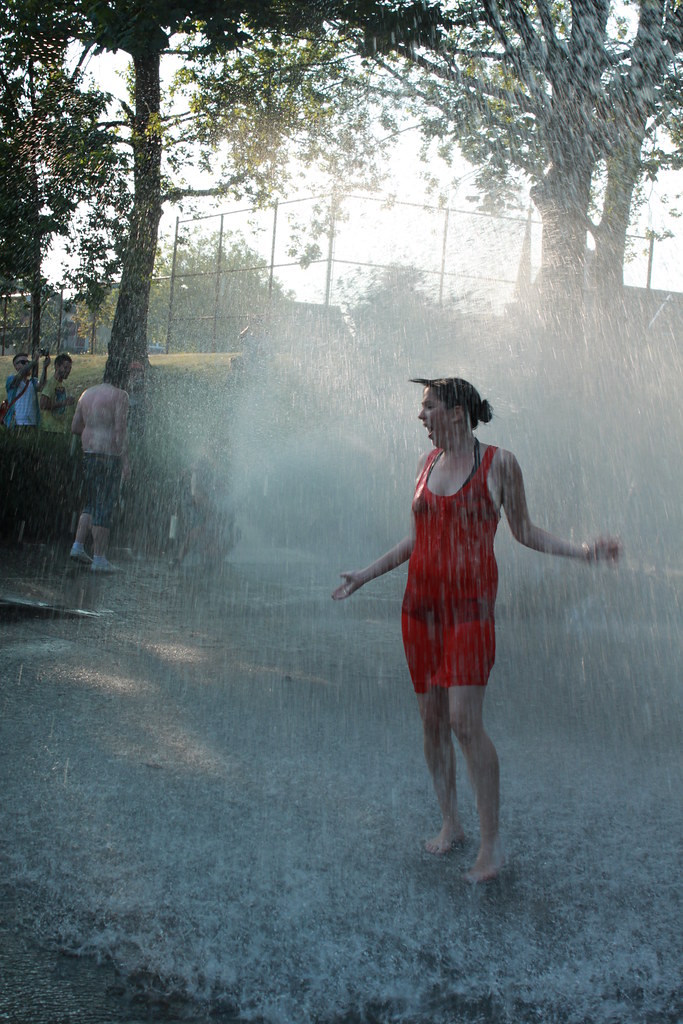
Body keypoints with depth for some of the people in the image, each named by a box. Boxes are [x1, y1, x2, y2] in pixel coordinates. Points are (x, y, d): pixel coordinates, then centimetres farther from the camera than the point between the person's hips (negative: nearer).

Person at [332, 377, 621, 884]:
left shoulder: (499, 462, -4)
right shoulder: (428, 462, 9)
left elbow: (524, 530, 4)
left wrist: (582, 551, -8)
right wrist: (364, 576, 22)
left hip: (470, 606, -5)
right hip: (421, 605, 5)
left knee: (465, 722, -13)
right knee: (432, 719, 7)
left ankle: (493, 841, -2)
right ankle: (451, 824, 22)